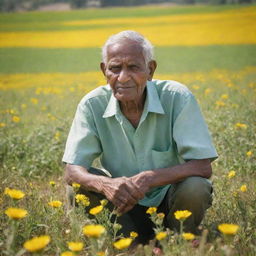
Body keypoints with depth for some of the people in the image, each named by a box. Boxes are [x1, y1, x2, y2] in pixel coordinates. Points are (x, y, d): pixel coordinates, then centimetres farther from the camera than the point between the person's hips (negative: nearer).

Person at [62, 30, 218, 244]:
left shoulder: (177, 97, -19)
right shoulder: (93, 105, -12)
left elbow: (203, 167, -22)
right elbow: (72, 172, -14)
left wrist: (150, 178, -38)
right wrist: (105, 184, -38)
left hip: (171, 197, -1)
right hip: (125, 201, 2)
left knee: (195, 188, -32)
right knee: (80, 186, -23)